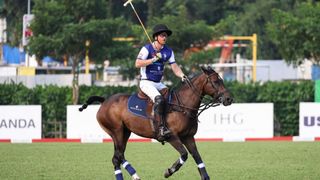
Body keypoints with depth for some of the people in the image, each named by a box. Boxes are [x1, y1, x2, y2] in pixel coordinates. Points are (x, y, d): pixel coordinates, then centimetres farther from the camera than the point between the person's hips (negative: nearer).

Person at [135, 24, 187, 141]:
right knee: (159, 99, -30)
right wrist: (154, 59, -22)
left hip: (158, 83, 7)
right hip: (146, 82, -7)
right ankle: (161, 128, -37)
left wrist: (182, 76, -15)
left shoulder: (168, 51, 9)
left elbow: (174, 67, 5)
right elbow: (137, 64, -17)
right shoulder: (147, 49, -7)